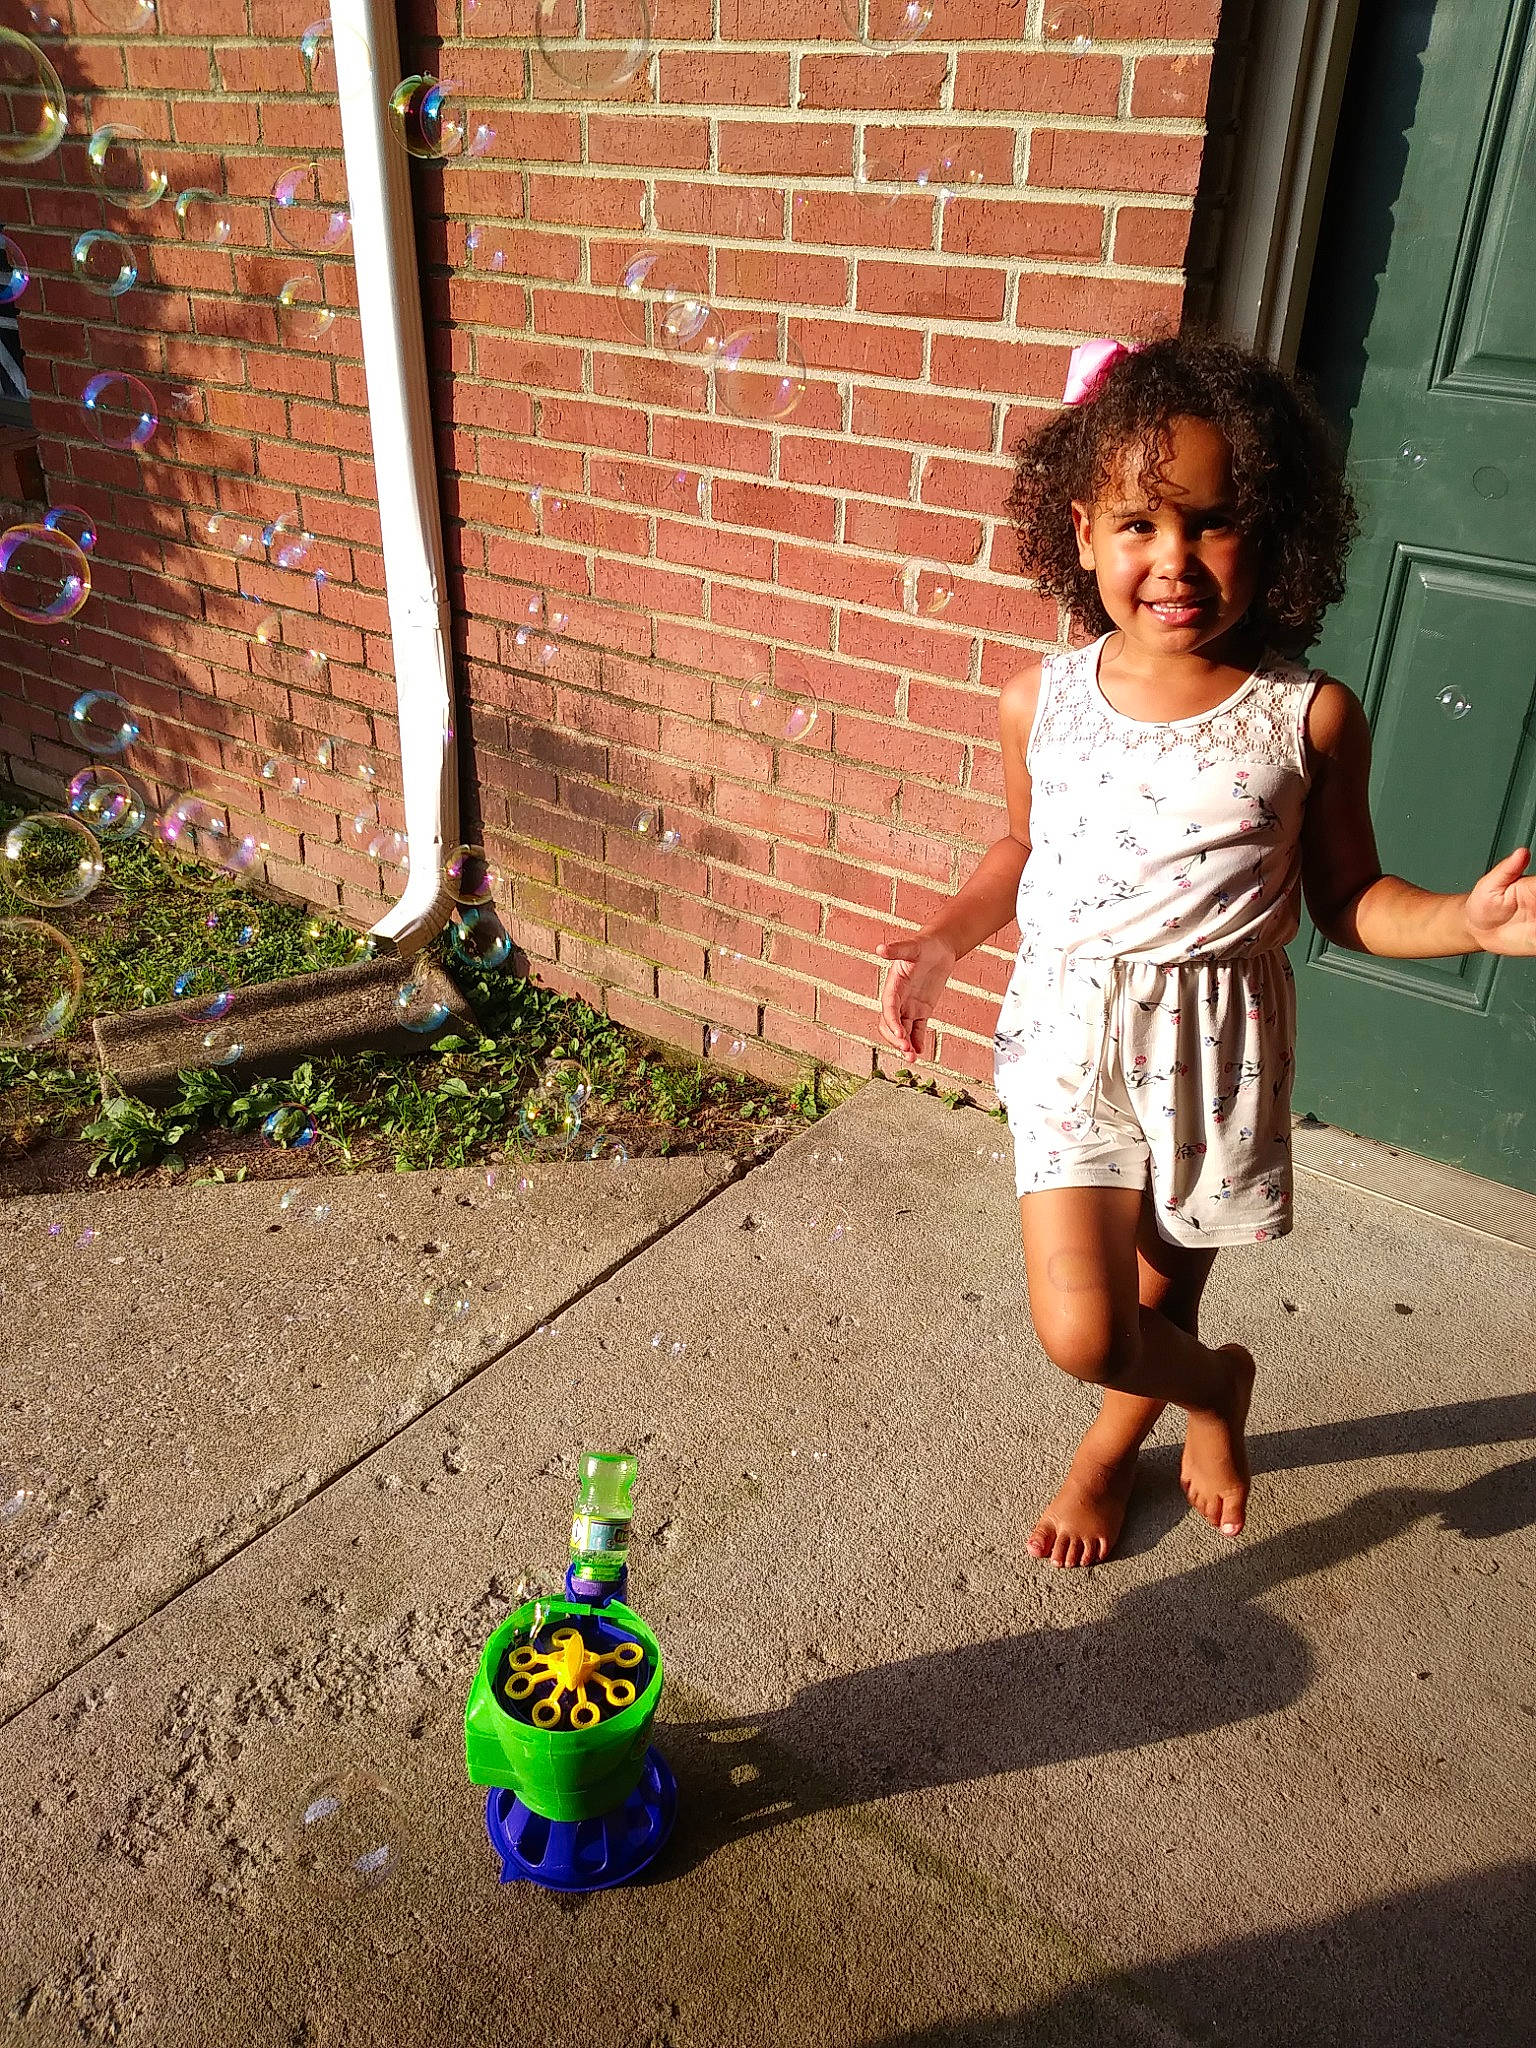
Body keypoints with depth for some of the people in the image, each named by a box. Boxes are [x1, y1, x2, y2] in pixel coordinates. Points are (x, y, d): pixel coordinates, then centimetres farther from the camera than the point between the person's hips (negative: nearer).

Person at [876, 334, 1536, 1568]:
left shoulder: (1308, 718, -9)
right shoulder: (1041, 703, -4)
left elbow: (1347, 900, 1)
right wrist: (944, 943, 1)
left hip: (1217, 1041, -1)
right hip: (1071, 1028, 1)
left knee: (1163, 1296, 16)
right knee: (1081, 1332, -6)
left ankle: (1112, 1444, 51)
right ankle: (1214, 1384, 31)